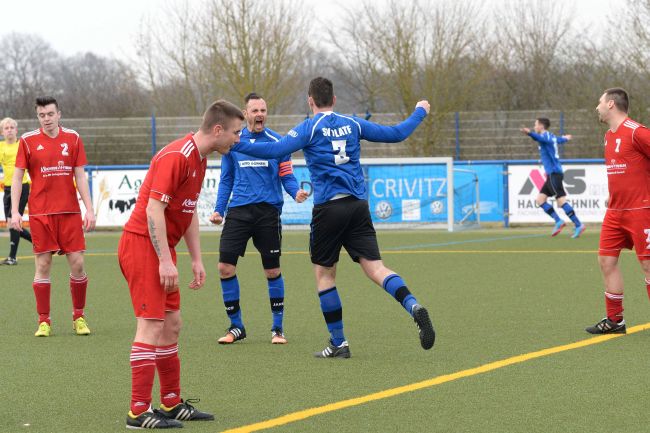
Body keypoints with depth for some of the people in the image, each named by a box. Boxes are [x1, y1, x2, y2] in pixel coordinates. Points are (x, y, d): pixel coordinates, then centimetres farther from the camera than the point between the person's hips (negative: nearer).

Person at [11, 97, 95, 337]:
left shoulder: (72, 138, 5)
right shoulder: (28, 141, 1)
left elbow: (80, 176, 7)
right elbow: (17, 177, 2)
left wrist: (89, 209, 1)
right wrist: (14, 211, -6)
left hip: (70, 211, 1)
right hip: (40, 213, -1)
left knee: (77, 263, -2)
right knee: (43, 265, -1)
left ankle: (79, 316, 14)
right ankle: (44, 321, 7)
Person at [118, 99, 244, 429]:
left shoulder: (200, 160, 13)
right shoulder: (176, 156, -19)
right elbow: (154, 208, -23)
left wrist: (196, 260, 17)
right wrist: (165, 261, -24)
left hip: (161, 249, 10)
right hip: (142, 244, -10)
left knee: (171, 324, 13)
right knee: (151, 325, -12)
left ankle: (171, 404, 21)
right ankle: (139, 412, -11)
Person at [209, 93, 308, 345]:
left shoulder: (277, 142, 2)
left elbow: (286, 176, 3)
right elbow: (226, 180, 15)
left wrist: (296, 192, -18)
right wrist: (219, 210, 8)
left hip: (268, 211, -2)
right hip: (239, 210, 2)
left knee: (272, 271, 2)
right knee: (225, 267, -5)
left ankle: (277, 328, 16)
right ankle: (236, 326, 9)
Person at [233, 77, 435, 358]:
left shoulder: (309, 128, -3)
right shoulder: (353, 124, 11)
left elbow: (275, 150, -15)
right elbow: (396, 134, 17)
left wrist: (234, 145, -11)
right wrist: (420, 112, 34)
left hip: (328, 207, -4)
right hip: (358, 206, 4)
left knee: (324, 273, 9)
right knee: (375, 268, 0)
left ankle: (338, 343, 9)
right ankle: (413, 306, -26)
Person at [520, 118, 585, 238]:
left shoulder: (546, 136, -8)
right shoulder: (551, 137, 19)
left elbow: (541, 138, -34)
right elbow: (560, 140, 42)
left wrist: (530, 133, -55)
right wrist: (566, 138, 67)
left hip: (554, 173, -9)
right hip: (552, 174, 9)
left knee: (561, 200, -13)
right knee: (540, 199, 6)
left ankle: (578, 225, -15)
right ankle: (558, 221, 1)